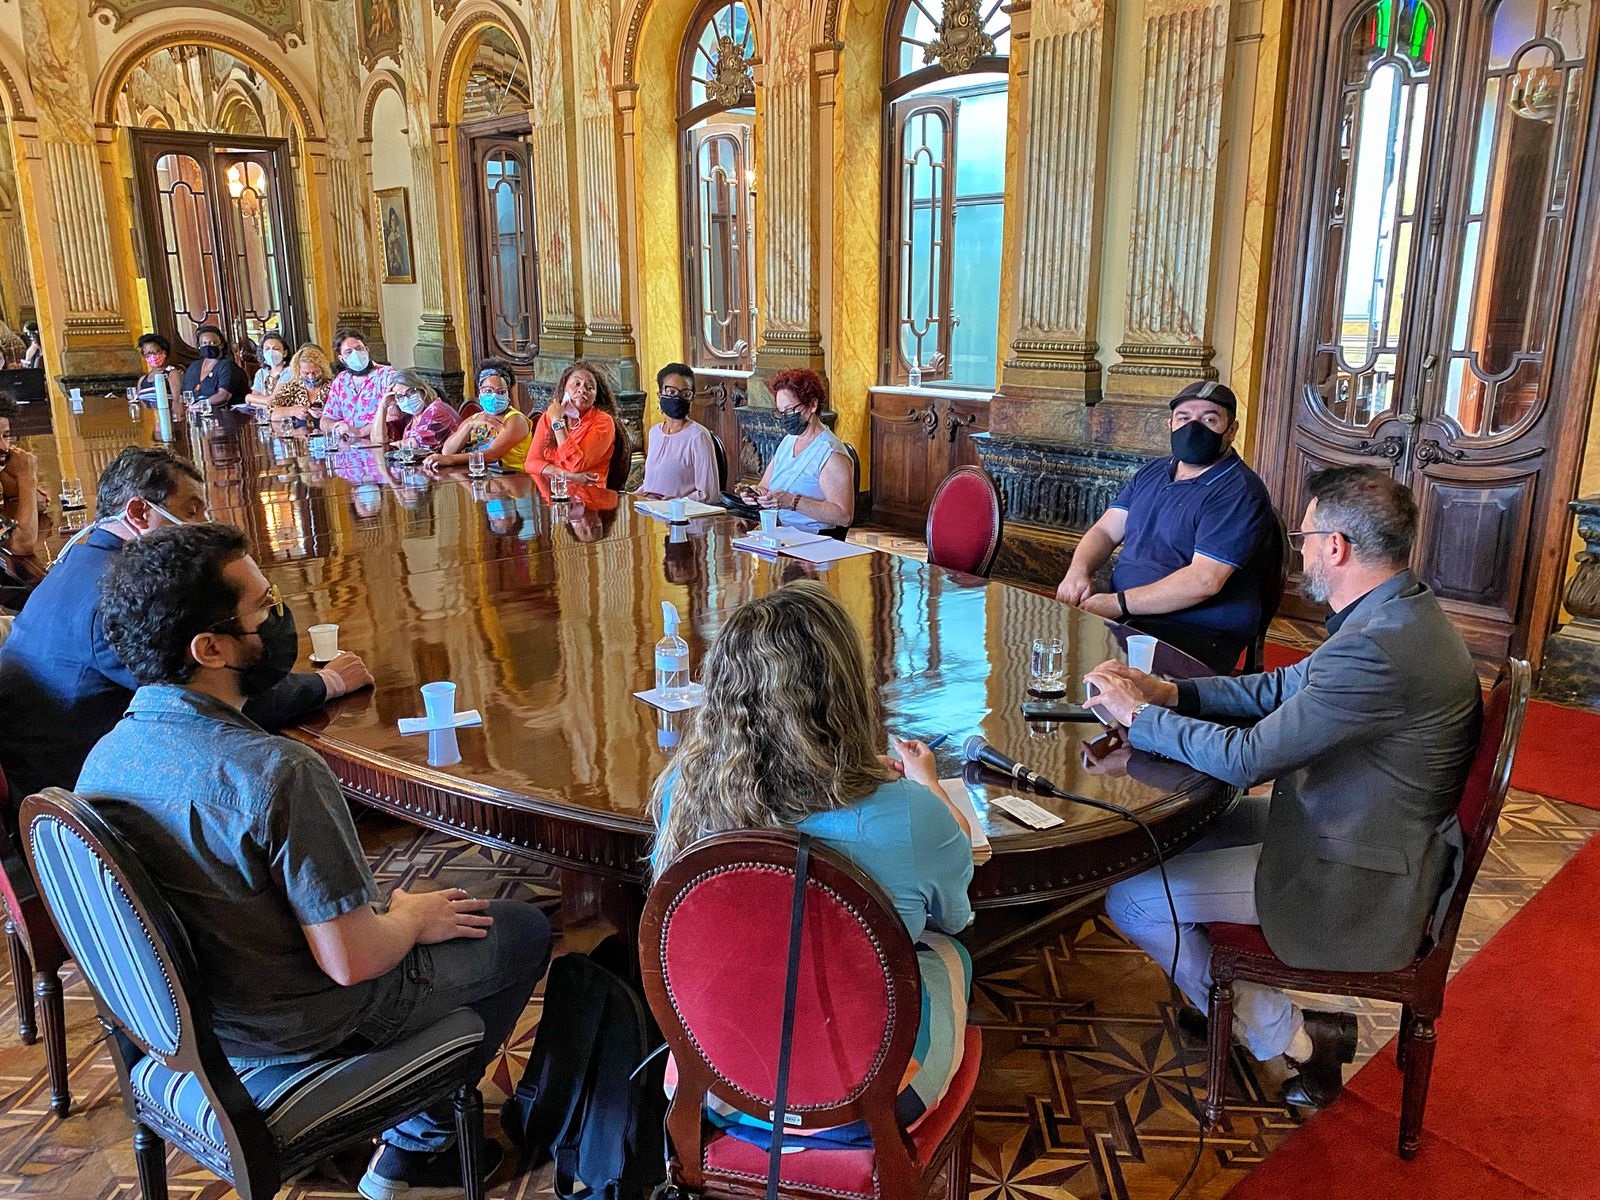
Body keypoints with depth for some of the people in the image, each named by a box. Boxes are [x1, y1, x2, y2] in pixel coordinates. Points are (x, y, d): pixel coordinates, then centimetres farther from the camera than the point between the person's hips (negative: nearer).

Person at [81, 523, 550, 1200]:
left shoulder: (104, 758, -8)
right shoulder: (276, 773, -34)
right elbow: (352, 960, -29)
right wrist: (414, 917, -6)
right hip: (301, 1033, -8)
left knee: (407, 899, 27)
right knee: (523, 930, 8)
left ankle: (415, 1144, 33)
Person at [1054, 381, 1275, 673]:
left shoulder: (1240, 492, -10)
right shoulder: (1151, 473, 17)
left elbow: (1204, 580, -20)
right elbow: (1105, 531, 14)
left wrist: (1119, 604, -20)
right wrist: (1079, 570, -9)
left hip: (1197, 635, -7)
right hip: (1123, 616, 7)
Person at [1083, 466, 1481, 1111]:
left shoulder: (1376, 648, -32)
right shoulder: (1399, 615, 2)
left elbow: (1245, 759, -28)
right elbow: (1283, 687, 8)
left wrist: (1139, 714, -14)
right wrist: (1171, 693, -4)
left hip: (1360, 883, -10)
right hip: (1358, 830, 10)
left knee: (1130, 900, -8)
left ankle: (1289, 1038, 11)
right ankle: (1230, 993, 28)